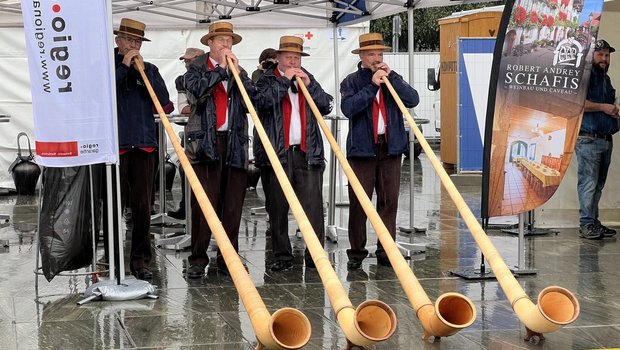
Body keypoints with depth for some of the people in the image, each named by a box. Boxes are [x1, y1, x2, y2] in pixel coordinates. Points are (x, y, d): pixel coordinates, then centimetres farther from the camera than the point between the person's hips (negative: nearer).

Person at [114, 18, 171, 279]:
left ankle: (141, 259, 9)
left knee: (142, 206, 3)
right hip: (114, 143, -2)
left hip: (143, 145, 3)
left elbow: (163, 100, 0)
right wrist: (124, 67, -12)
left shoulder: (149, 70, 14)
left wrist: (143, 70, -6)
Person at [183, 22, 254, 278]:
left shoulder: (239, 73, 20)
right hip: (205, 144, -3)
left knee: (233, 205, 3)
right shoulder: (196, 69, 10)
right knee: (203, 205, -6)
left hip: (235, 144, 3)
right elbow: (197, 91, -12)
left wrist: (238, 72, -3)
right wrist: (220, 69, -7)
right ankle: (198, 259, 1)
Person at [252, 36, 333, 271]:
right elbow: (262, 102, -13)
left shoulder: (309, 79, 19)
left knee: (313, 205, -5)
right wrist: (284, 80, -10)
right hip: (276, 153, -2)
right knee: (278, 208, 1)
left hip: (307, 153, 2)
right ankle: (282, 256, 10)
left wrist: (309, 84, -3)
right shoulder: (268, 80, 8)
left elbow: (326, 106, 8)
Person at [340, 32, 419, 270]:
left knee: (389, 202, 3)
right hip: (362, 149, -3)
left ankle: (386, 250, 10)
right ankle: (356, 252, 7)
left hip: (390, 148, 3)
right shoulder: (352, 82, 4)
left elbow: (413, 100, -3)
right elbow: (348, 108, -15)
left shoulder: (392, 80, 13)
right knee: (359, 203, -1)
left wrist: (391, 77, -9)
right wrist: (372, 86, -16)